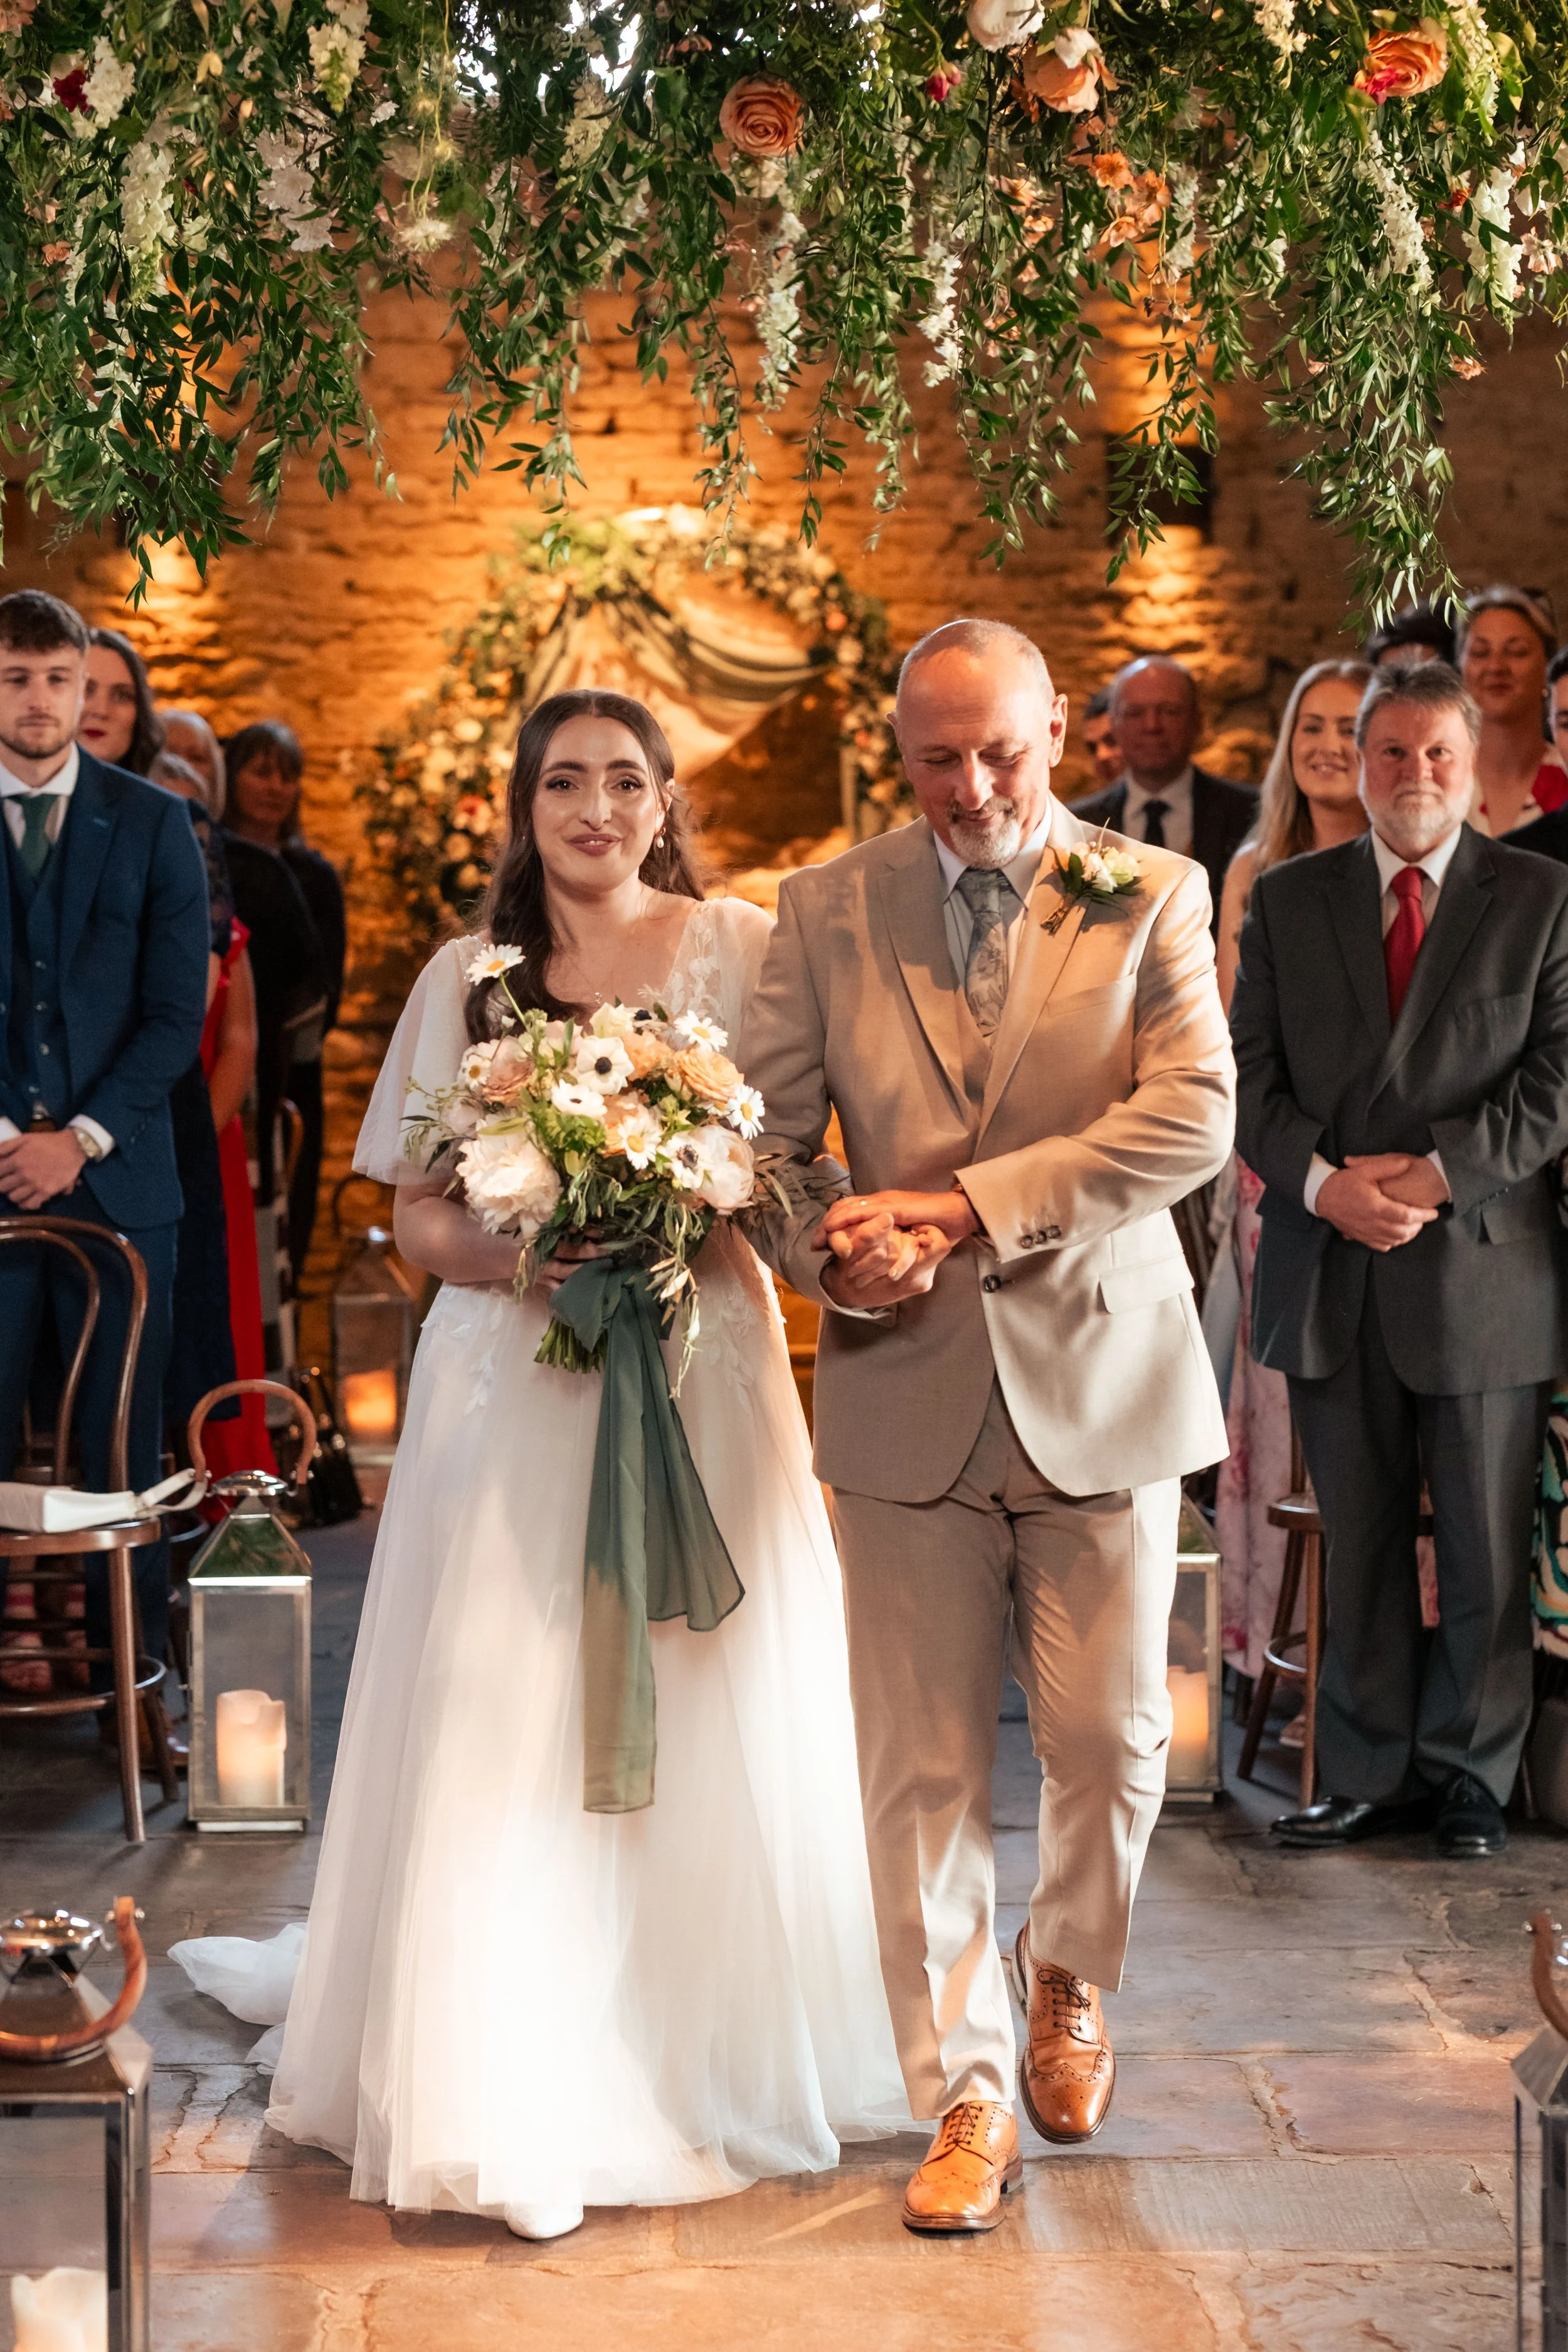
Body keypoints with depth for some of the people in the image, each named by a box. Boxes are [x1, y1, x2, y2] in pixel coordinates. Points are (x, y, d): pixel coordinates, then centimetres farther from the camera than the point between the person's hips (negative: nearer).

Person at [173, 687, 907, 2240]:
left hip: (701, 1370, 0)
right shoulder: (468, 977, 7)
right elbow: (418, 1214, 7)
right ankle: (519, 2104, 6)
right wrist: (520, 1259, -13)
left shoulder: (742, 946, 5)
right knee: (507, 1738, -3)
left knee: (708, 1725, 4)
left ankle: (708, 2064, 22)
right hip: (511, 1384, 0)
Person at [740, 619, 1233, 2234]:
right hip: (906, 1390, 1)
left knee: (1111, 1739, 5)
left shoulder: (1155, 897, 0)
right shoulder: (827, 907, 5)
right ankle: (966, 2096, 18)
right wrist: (831, 1252, -18)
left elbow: (1193, 1119, -12)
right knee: (922, 1772, 3)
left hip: (1099, 1380, 0)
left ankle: (1065, 1978, 36)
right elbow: (764, 1128, 3)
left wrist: (966, 1205, -19)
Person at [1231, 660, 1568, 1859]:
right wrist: (1323, 1180, -12)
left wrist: (1436, 1174, -14)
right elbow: (1253, 1076, 4)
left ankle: (1469, 1774, 22)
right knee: (1359, 1544, 10)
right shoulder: (1287, 900, 9)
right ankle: (1371, 1775, 21)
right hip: (1329, 1273, 2)